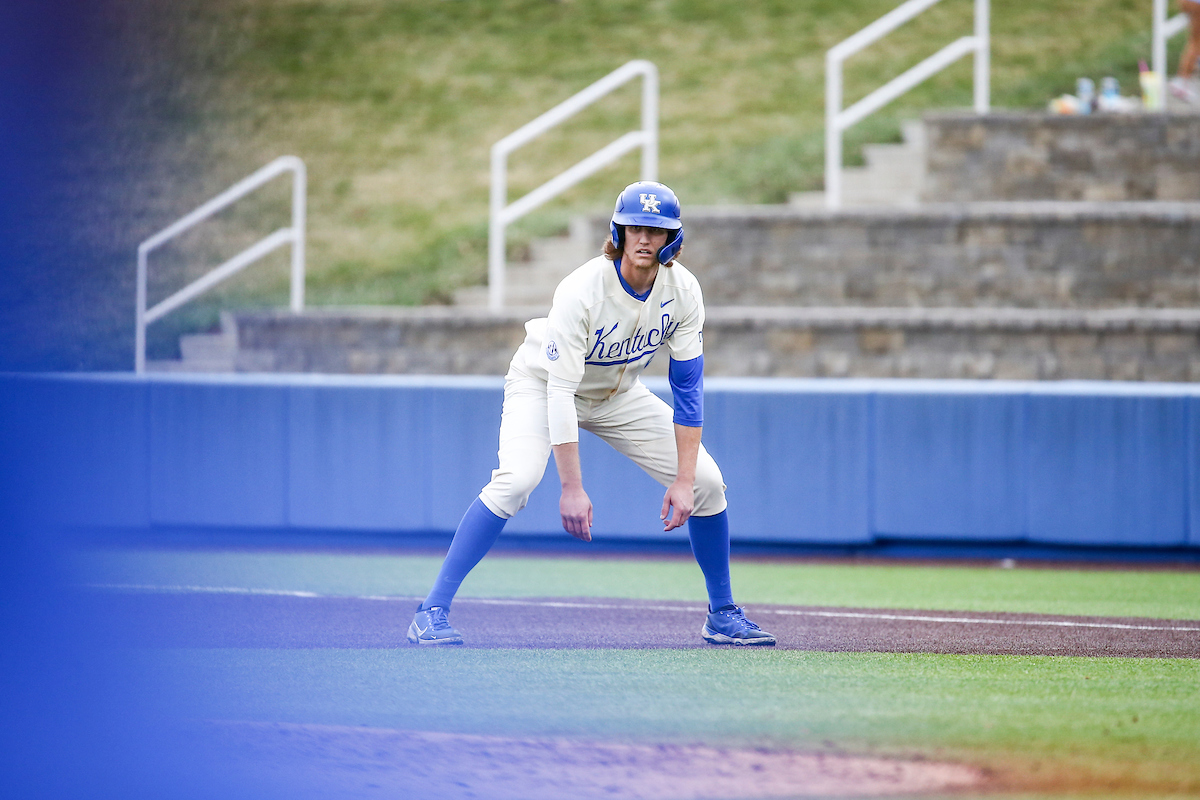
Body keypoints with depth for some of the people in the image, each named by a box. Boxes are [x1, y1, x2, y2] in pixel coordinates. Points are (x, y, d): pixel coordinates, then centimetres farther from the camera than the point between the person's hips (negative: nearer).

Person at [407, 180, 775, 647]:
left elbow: (687, 388, -14)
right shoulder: (581, 291, -35)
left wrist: (683, 480, -21)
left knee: (705, 480, -5)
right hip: (542, 382, -5)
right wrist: (571, 488, -40)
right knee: (516, 480, -31)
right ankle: (432, 612, -27)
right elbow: (560, 392, -36)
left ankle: (722, 615, 13)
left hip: (619, 393, 5)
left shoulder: (682, 291, -20)